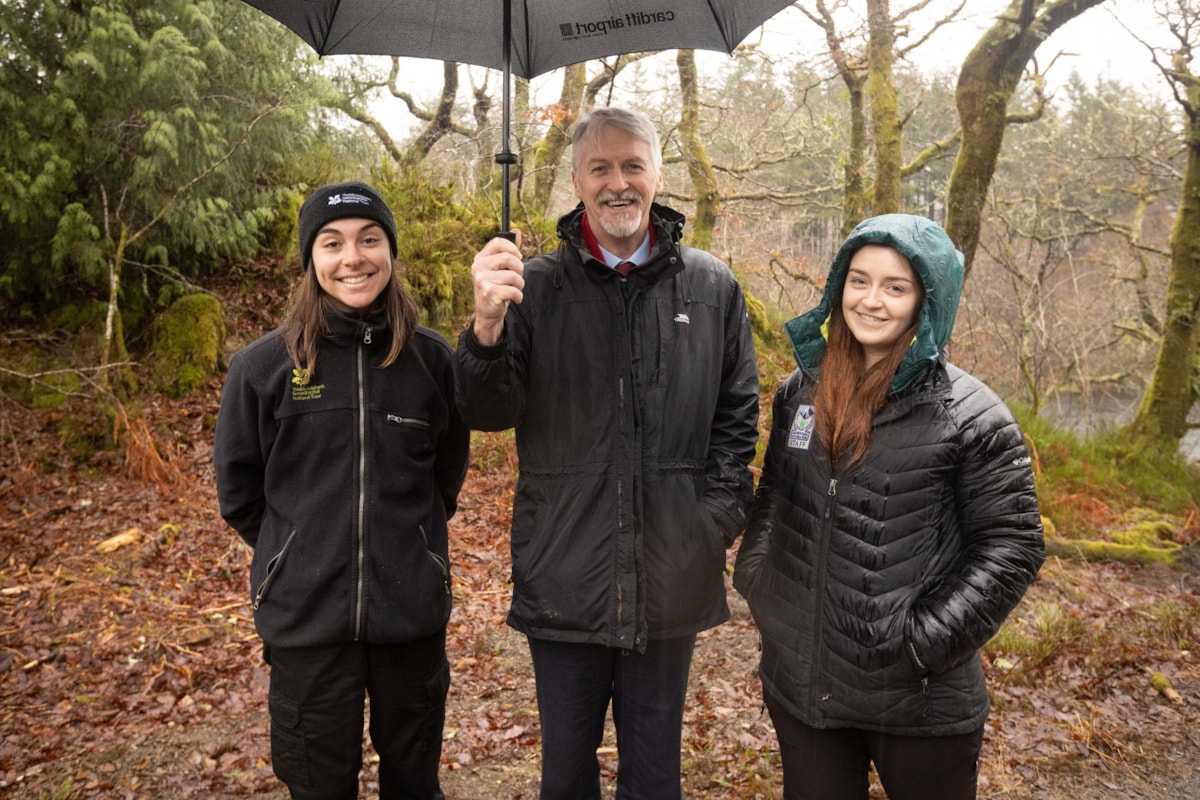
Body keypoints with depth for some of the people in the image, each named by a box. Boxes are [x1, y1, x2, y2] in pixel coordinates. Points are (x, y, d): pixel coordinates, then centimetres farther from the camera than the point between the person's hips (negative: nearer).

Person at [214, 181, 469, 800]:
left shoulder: (432, 358, -2)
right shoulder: (264, 365, -5)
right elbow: (238, 490, 4)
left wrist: (410, 541, 9)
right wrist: (296, 556, 7)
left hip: (412, 611, 1)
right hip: (305, 614, 0)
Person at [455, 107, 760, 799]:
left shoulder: (712, 288, 3)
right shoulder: (536, 287, 0)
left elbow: (738, 415, 8)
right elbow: (489, 415, -7)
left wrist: (718, 514, -2)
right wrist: (488, 327, -25)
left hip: (671, 581, 1)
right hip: (563, 579, 0)